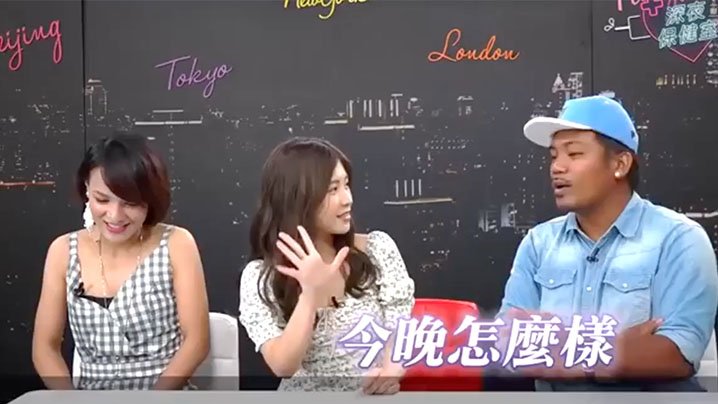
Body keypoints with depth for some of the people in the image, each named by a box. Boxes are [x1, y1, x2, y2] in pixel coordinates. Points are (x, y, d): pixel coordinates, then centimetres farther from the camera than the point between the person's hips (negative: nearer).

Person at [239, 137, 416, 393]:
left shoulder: (378, 248, -1)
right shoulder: (260, 277, -5)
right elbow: (282, 365, -12)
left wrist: (392, 369, -22)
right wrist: (311, 294, -24)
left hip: (375, 395, 1)